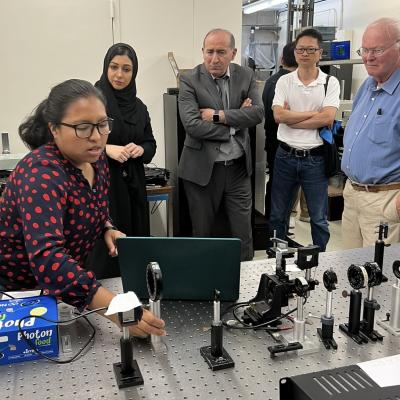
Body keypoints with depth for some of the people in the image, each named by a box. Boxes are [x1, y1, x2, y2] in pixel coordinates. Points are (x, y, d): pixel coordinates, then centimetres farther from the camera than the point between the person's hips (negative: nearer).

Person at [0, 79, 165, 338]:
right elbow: (46, 258, -44)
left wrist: (108, 229, -9)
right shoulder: (42, 173, -31)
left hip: (65, 285, 7)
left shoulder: (94, 157, -7)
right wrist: (117, 308, -54)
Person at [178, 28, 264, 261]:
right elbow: (192, 125, -20)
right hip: (202, 169, -2)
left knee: (243, 233, 10)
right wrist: (236, 120, -13)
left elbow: (258, 112, -9)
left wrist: (219, 116, -17)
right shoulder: (190, 81, -8)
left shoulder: (246, 76, 3)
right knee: (202, 233, 12)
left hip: (238, 167, 3)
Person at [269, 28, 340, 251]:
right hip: (286, 156, 2)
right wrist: (315, 113, -12)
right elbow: (279, 115, -12)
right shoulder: (284, 81, 2)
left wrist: (291, 118, -11)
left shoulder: (330, 83, -2)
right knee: (278, 215, 14)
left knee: (319, 218, 10)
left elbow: (328, 118, -16)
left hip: (316, 159, -2)